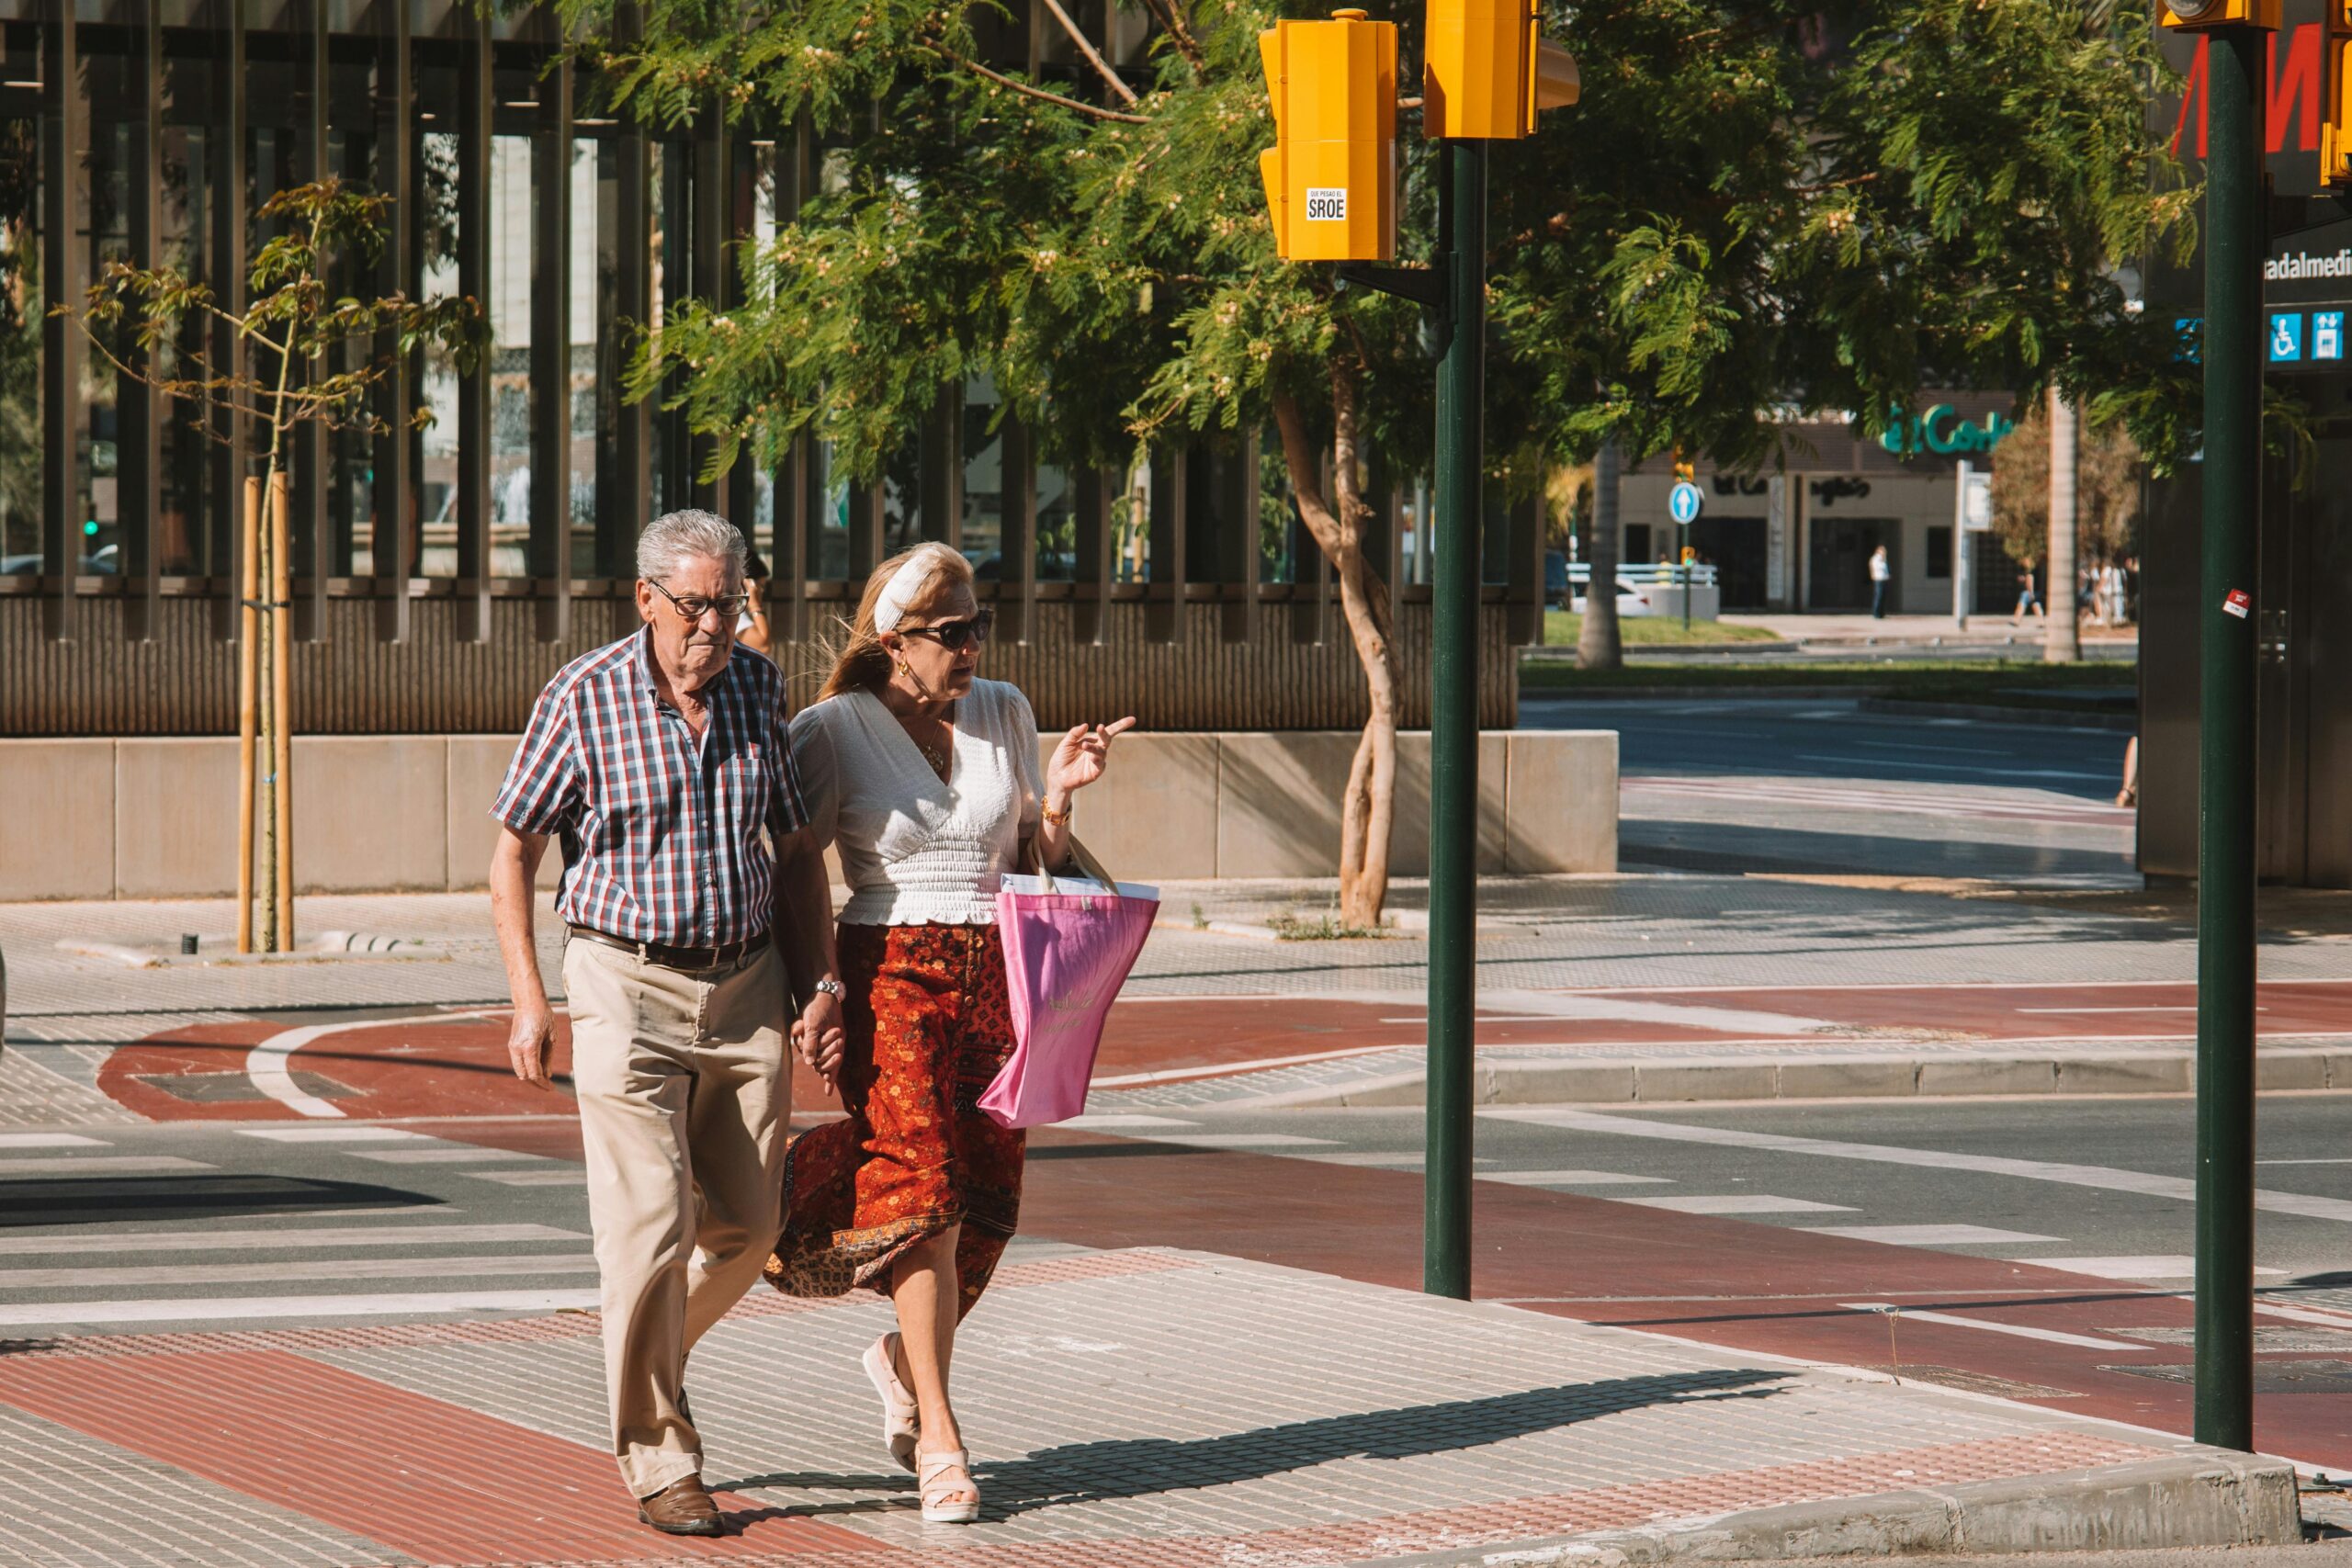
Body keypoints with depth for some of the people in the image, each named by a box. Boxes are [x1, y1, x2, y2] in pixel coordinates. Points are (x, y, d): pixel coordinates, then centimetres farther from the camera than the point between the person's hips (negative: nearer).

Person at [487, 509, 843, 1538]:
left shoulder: (758, 691, 5)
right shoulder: (583, 699, -8)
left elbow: (794, 850, 14)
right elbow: (514, 848, 0)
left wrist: (819, 979, 4)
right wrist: (528, 1001, -6)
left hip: (746, 987, 4)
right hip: (628, 989, -4)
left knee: (744, 1225, 6)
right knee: (651, 1227, -9)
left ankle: (646, 1359, 33)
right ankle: (659, 1462, 0)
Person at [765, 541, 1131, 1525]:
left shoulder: (1003, 714, 10)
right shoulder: (834, 731, -2)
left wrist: (1059, 795, -3)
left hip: (998, 972, 4)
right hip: (889, 973, -4)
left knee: (986, 1200, 0)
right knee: (923, 1189, -14)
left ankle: (903, 1358, 29)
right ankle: (938, 1435, -8)